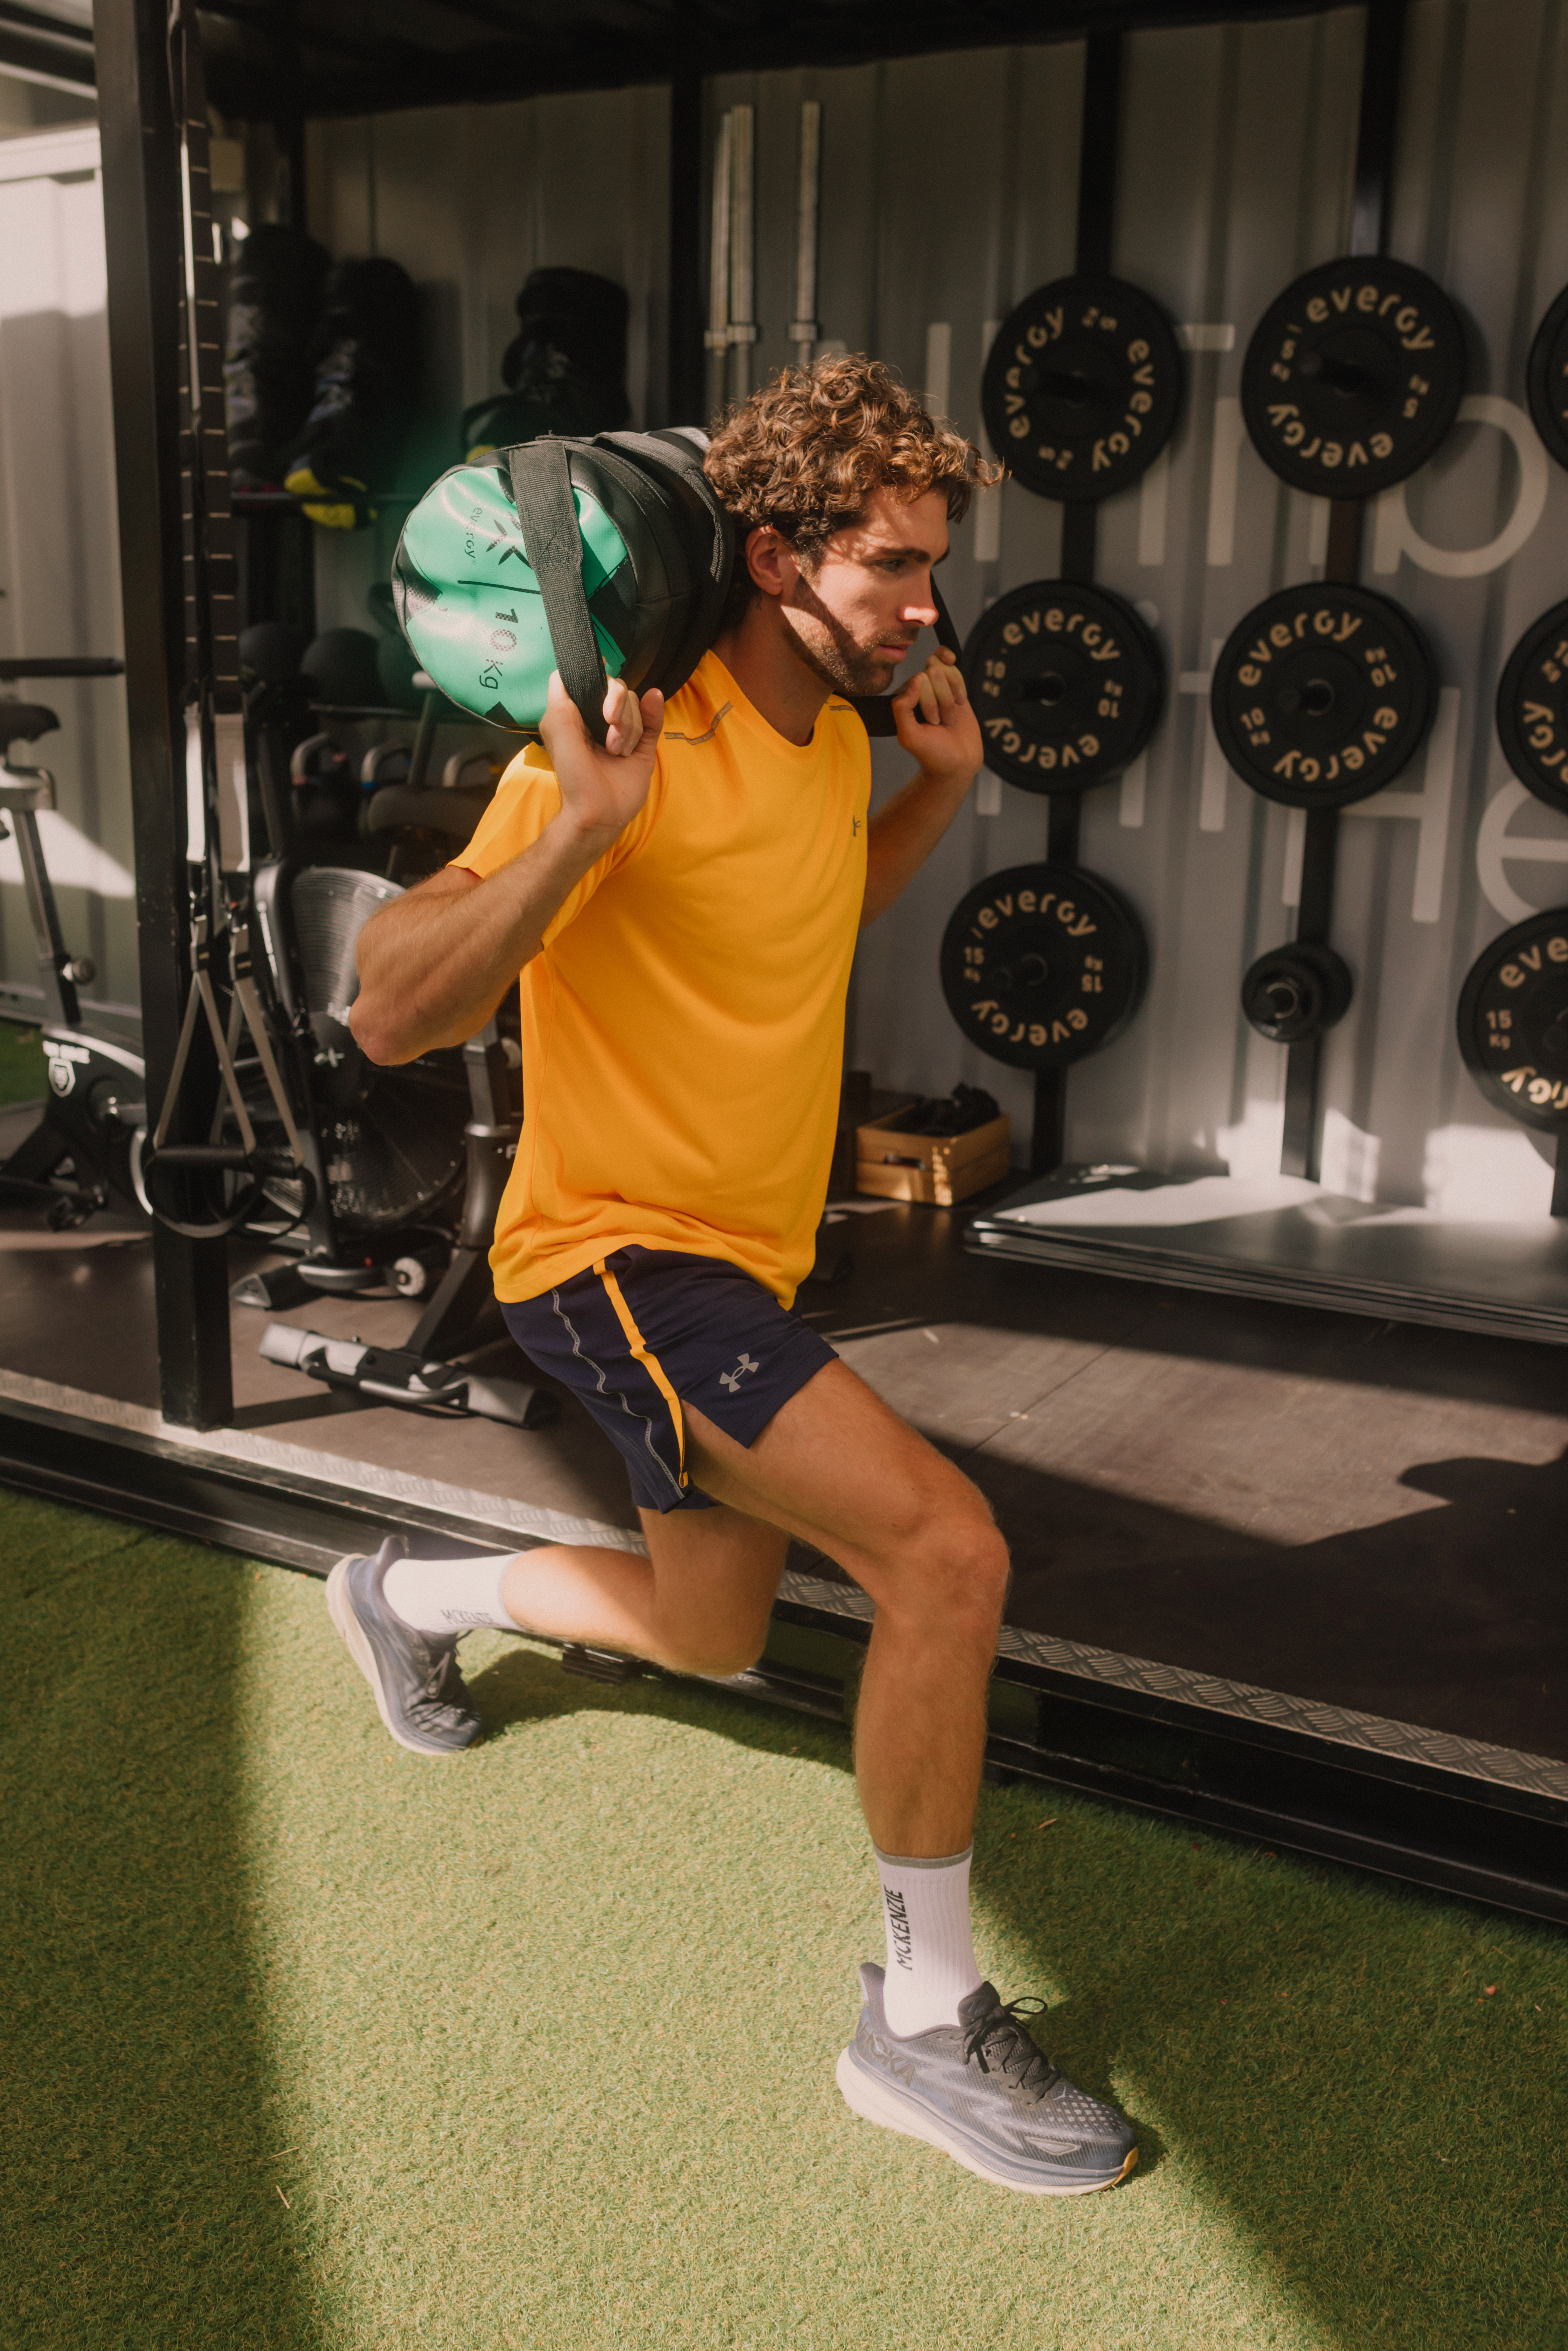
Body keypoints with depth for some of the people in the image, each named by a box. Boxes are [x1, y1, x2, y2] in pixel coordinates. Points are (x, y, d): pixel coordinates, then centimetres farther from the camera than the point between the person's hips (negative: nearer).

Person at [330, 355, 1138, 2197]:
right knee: (946, 1545, -26)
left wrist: (939, 790, 9)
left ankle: (407, 1597, 49)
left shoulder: (834, 733, 3)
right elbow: (394, 1016, -29)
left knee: (712, 1639, 23)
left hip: (742, 1255, 9)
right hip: (618, 1249, -9)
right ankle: (927, 2021, -5)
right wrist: (579, 824, -40)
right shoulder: (633, 754, -23)